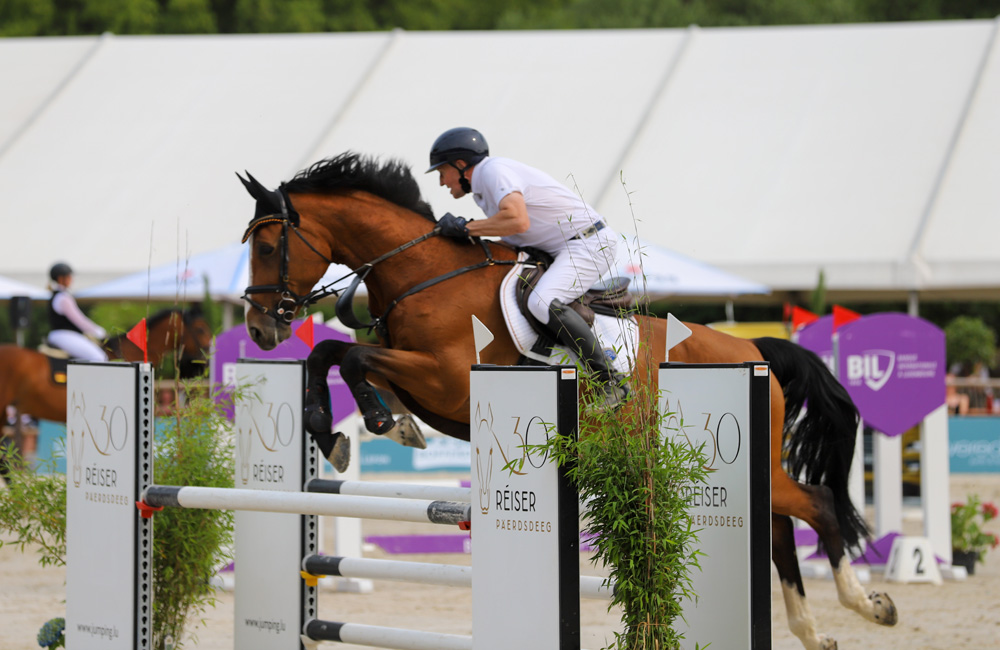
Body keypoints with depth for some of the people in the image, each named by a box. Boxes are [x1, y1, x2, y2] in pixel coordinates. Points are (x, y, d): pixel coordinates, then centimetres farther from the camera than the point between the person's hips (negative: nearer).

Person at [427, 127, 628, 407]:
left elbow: (518, 221, -32)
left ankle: (612, 382, -26)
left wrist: (466, 228, -21)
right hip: (563, 250, 11)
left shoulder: (494, 171, -16)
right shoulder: (481, 189, 16)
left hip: (587, 244, -11)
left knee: (542, 303, -31)